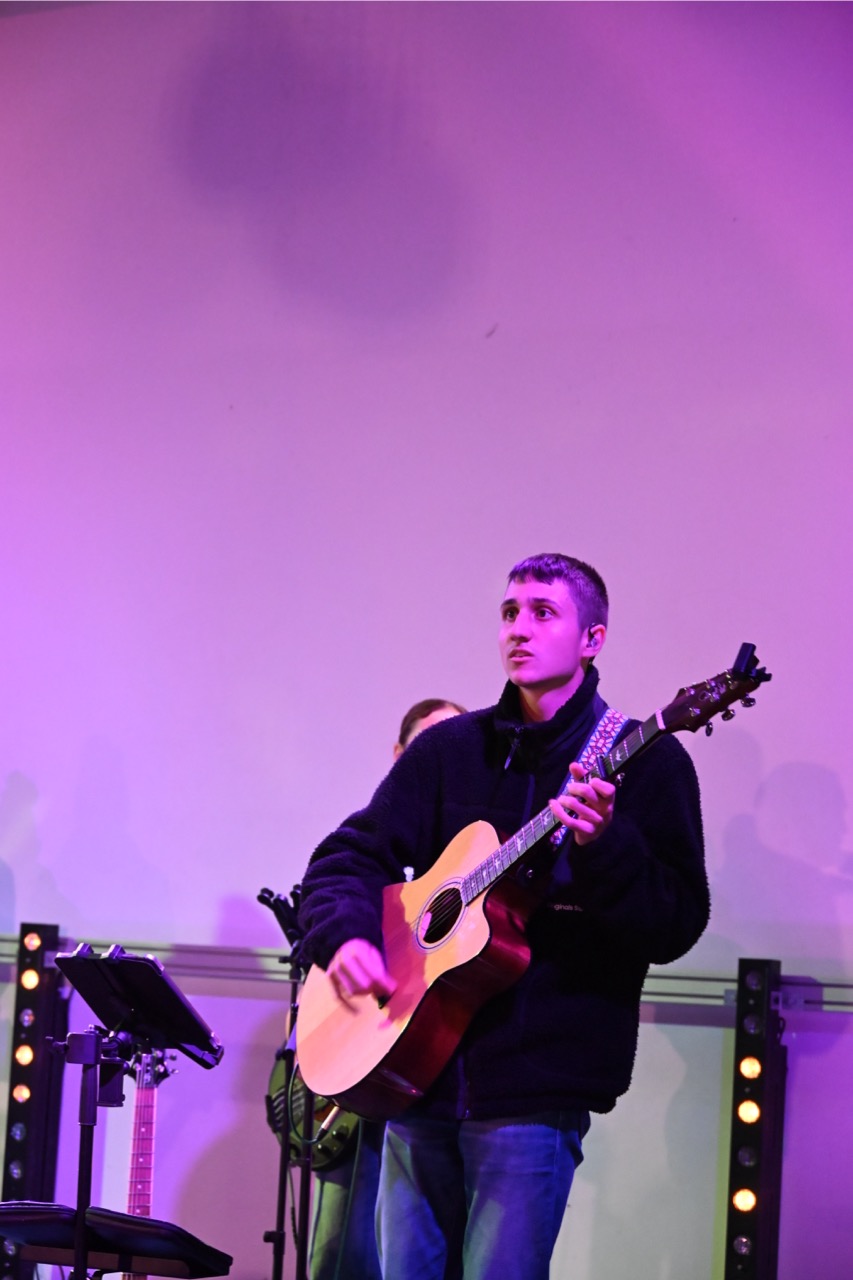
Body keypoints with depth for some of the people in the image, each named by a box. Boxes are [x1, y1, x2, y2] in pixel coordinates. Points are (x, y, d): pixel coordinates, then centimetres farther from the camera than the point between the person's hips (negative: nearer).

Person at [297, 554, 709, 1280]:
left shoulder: (645, 762, -2)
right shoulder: (450, 749, 12)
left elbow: (675, 928, -10)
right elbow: (350, 855, 13)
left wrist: (603, 844, -27)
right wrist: (345, 935, -7)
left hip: (535, 1084, -5)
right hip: (419, 1072, 5)